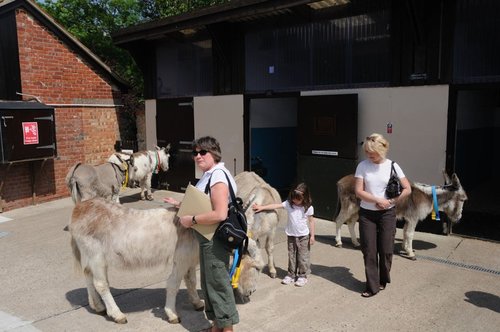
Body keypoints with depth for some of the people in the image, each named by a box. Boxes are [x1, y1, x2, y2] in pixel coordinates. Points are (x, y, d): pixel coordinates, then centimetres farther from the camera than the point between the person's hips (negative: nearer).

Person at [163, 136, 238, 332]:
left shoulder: (218, 176, -21)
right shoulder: (208, 175, 10)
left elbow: (220, 214, -30)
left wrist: (192, 220, -22)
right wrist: (180, 204, 17)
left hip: (215, 240, -10)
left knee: (218, 283, 3)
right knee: (208, 282, 20)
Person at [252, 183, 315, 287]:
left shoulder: (308, 207, -11)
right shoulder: (288, 204, -9)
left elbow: (311, 221, -4)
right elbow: (276, 205, -15)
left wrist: (312, 235, -4)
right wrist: (262, 207, -22)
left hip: (303, 236, -2)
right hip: (291, 235, 3)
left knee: (303, 256, 5)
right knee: (291, 256, 13)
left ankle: (302, 276, 18)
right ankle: (291, 275, 25)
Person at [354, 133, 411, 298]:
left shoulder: (392, 166, -5)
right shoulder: (363, 165, -5)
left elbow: (407, 189, -2)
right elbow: (358, 191, -9)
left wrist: (390, 202, -11)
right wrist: (378, 200, -17)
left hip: (387, 214, 0)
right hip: (367, 214, 0)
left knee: (386, 250, 8)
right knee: (369, 251, 2)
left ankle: (383, 281, 31)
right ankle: (372, 286, 14)